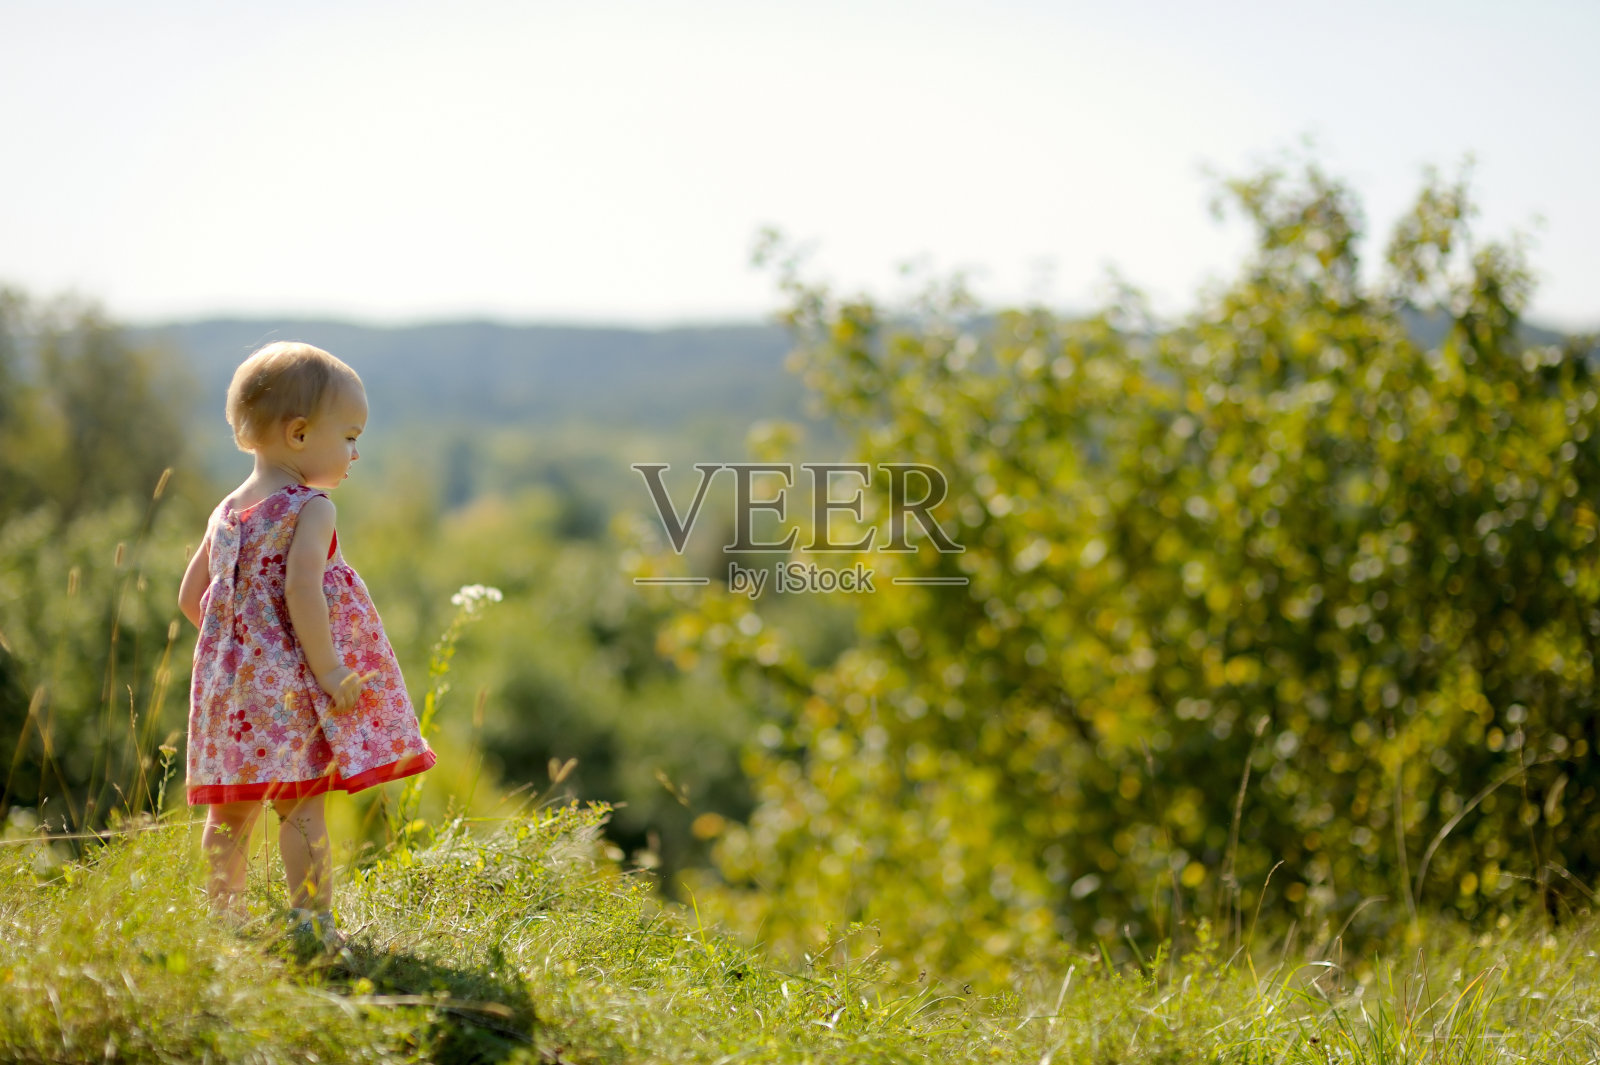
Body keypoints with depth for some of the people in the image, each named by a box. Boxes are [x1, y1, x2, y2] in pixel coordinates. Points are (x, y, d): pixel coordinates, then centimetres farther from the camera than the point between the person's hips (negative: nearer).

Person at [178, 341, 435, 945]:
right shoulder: (309, 508, -11)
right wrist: (329, 670, -20)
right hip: (291, 683, -7)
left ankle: (225, 918, 19)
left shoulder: (226, 513, 13)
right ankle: (310, 921, -5)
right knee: (302, 806, -4)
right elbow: (302, 589, -22)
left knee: (231, 812, 12)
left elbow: (191, 596, 17)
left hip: (233, 677, 7)